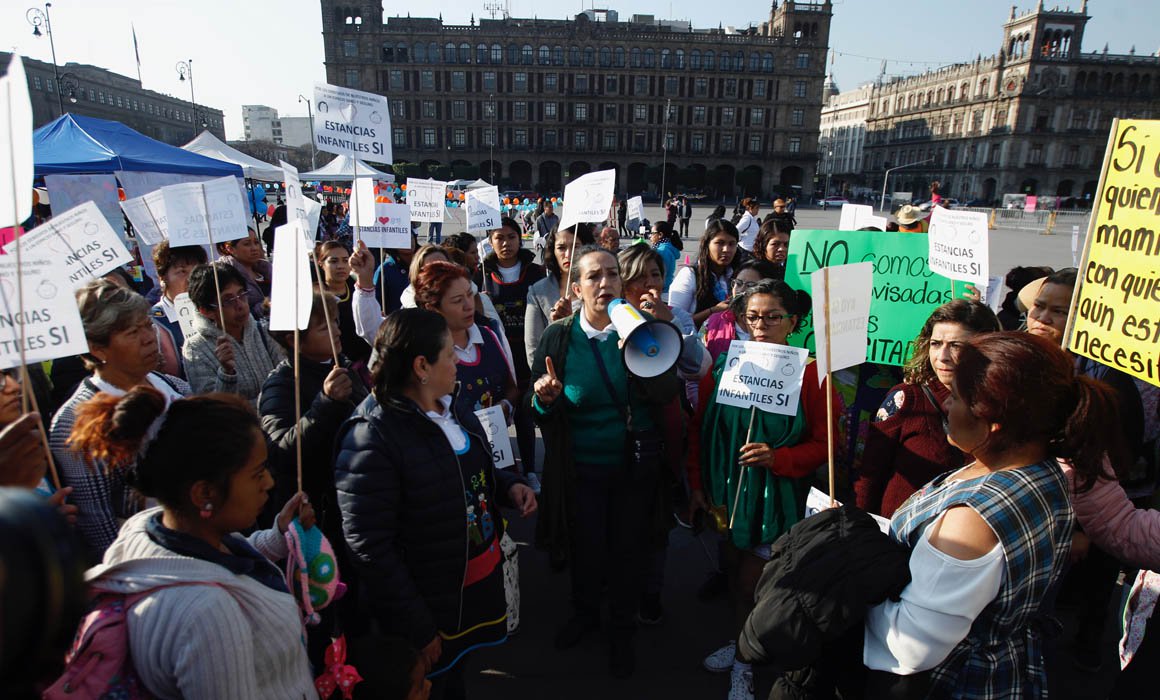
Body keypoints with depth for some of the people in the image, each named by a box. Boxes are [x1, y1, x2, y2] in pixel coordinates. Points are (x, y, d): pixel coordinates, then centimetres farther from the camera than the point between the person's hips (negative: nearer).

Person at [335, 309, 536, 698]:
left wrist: (509, 485, -5)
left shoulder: (452, 408, -1)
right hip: (428, 607, -7)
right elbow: (369, 548, -24)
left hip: (480, 583, 7)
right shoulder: (371, 440, -26)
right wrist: (418, 628, -19)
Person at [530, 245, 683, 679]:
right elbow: (539, 411, -2)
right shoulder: (558, 337, -9)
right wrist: (546, 399, -25)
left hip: (635, 467, 0)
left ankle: (623, 630, 43)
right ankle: (585, 613, 49)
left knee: (629, 551, 15)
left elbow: (668, 393, -16)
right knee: (586, 549, 17)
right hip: (581, 468, 0)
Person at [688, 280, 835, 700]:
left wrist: (777, 457, -23)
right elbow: (699, 429, 3)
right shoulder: (726, 365, -3)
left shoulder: (809, 373, -11)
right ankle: (742, 642, 46)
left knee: (751, 582, 6)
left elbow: (824, 443, -7)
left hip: (777, 494, -3)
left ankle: (744, 665, 31)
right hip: (726, 490, 4)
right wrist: (697, 485, 2)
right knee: (733, 571, 20)